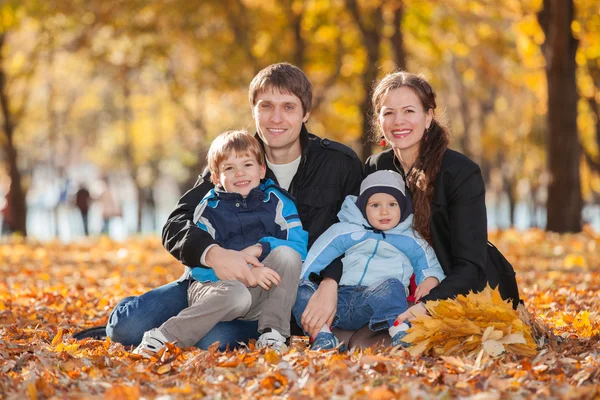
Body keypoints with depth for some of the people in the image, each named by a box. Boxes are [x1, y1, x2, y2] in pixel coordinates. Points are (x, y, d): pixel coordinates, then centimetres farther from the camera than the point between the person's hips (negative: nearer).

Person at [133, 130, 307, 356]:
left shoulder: (276, 201, 6)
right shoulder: (209, 210, -1)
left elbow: (300, 244, -3)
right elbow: (198, 264, -11)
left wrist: (259, 249, -19)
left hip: (261, 293, 3)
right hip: (216, 284, -2)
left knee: (287, 254, -23)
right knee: (236, 295, -38)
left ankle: (273, 333, -21)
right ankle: (160, 338, -30)